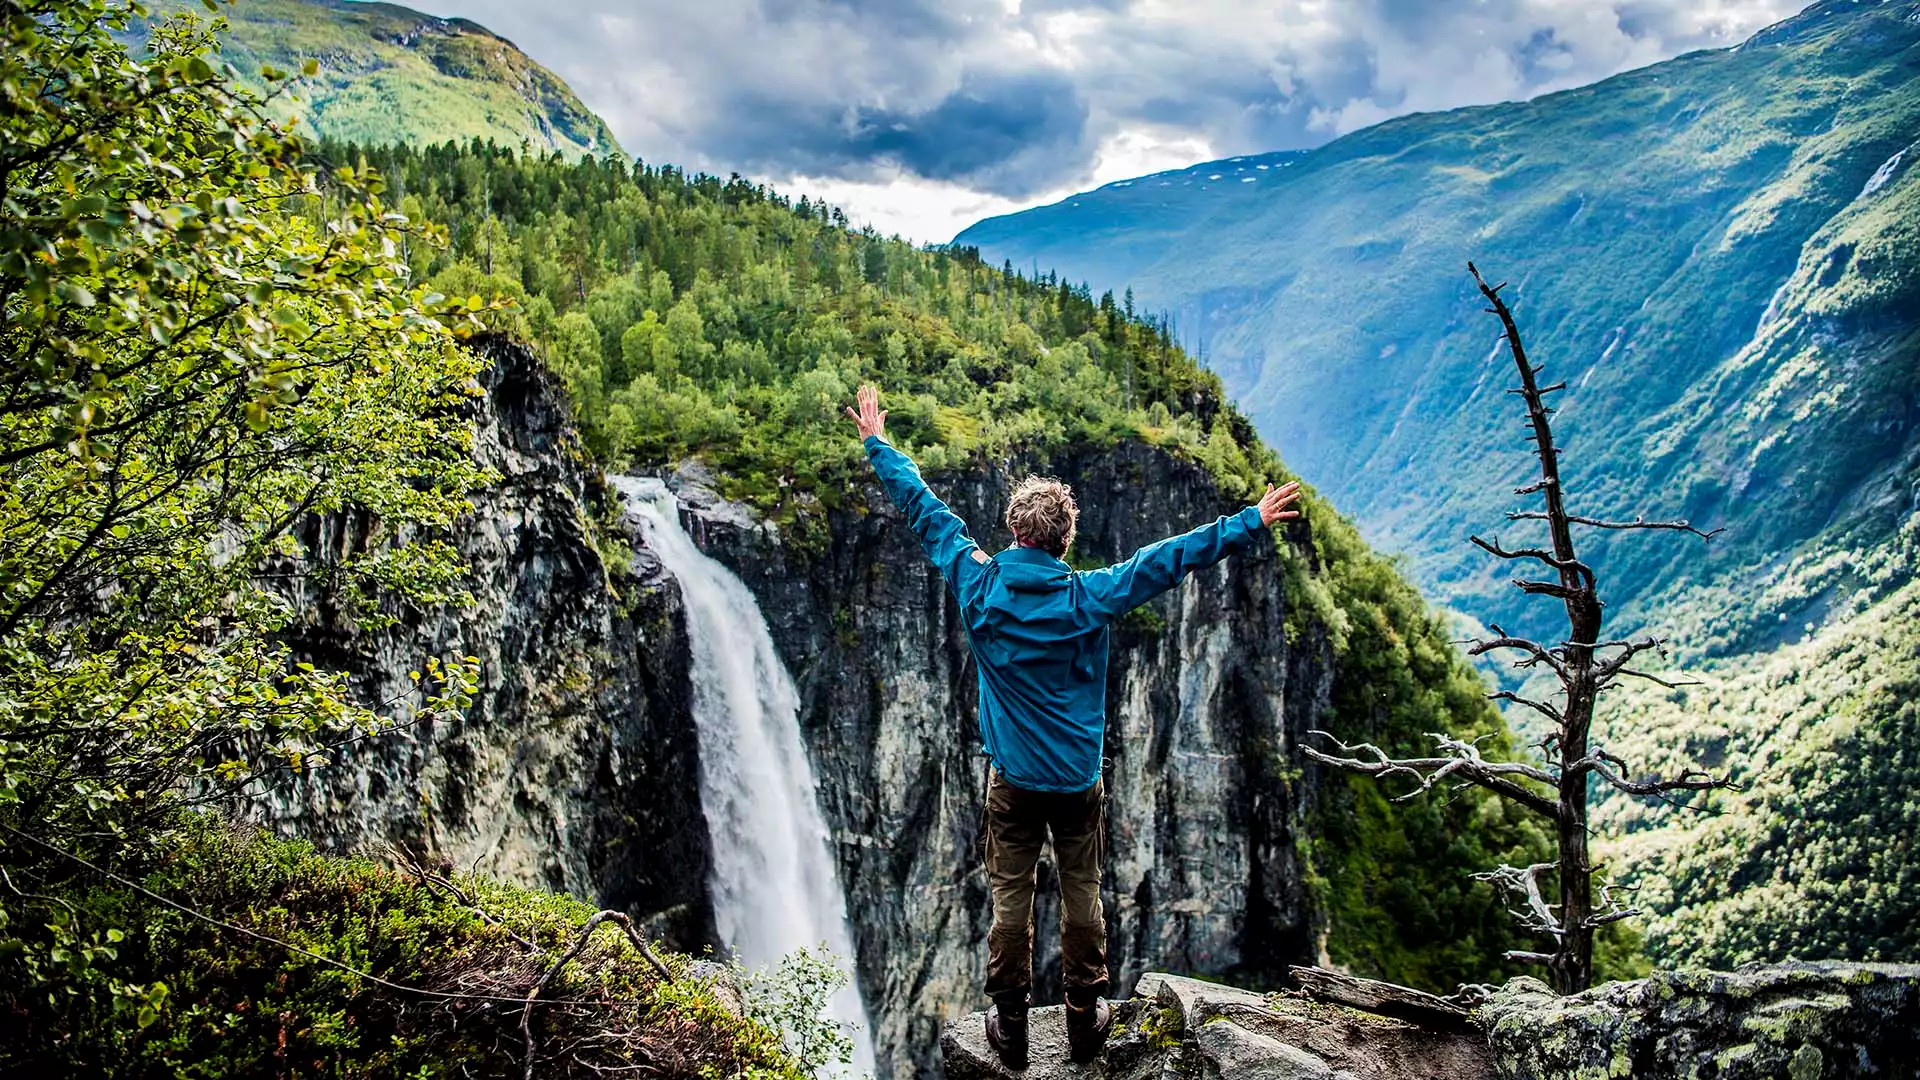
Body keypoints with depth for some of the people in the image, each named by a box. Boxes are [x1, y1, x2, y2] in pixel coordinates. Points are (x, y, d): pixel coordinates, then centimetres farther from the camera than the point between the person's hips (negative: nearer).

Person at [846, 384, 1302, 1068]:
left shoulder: (979, 585, -10)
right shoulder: (1090, 598, -12)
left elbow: (925, 512, 0)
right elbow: (1171, 558, -8)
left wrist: (877, 444, 11)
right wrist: (1252, 523, -1)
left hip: (1012, 783, 0)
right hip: (1079, 781, 0)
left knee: (1010, 901, 9)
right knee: (1082, 898, 12)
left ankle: (1010, 1026, 20)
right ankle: (1085, 1020, 24)